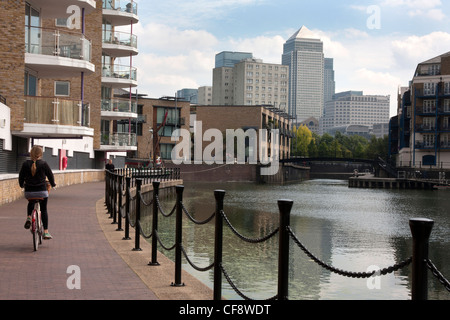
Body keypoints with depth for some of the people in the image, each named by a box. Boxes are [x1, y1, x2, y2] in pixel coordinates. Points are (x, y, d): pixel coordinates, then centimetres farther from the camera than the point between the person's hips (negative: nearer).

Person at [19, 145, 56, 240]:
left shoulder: (25, 164, -2)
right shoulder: (43, 164, -7)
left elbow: (21, 176, 6)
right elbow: (50, 175, 1)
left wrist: (22, 185, 26)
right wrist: (53, 184, 20)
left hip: (29, 192, 2)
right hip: (42, 191, -2)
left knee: (31, 203, 34)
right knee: (44, 210, 11)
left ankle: (28, 217, 10)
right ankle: (46, 232, 7)